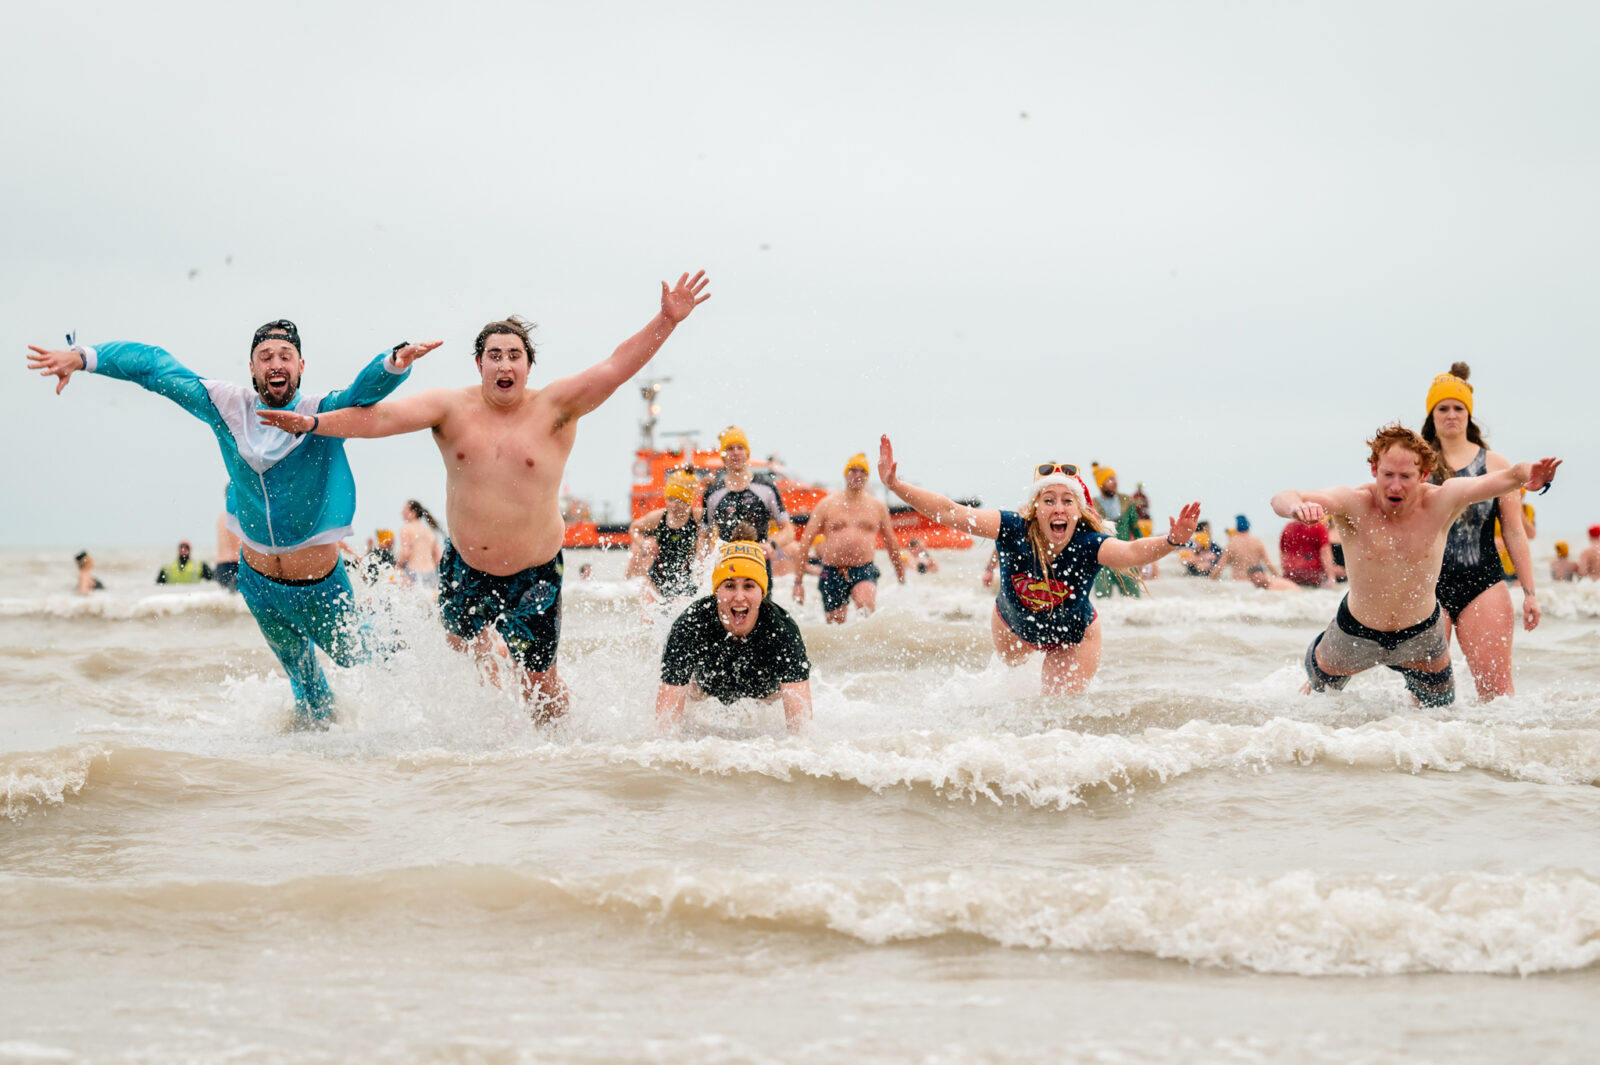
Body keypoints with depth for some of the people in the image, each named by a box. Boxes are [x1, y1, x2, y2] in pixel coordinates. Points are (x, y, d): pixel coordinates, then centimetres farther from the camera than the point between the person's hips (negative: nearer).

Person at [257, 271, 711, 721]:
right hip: (465, 566, 3)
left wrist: (666, 321, -30)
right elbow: (381, 417, -14)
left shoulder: (555, 407, -11)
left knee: (540, 684, 3)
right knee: (461, 645, 25)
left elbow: (615, 367, -19)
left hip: (533, 574, -3)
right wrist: (313, 424, -25)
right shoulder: (452, 407, -7)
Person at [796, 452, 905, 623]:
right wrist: (798, 582, -2)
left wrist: (902, 581, 21)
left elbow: (892, 546, 20)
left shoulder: (878, 506, 11)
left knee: (866, 607, -33)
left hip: (864, 571, -1)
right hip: (832, 573, 1)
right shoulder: (827, 504, 6)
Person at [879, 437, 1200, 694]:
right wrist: (895, 485, -48)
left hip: (1074, 638, -2)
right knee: (1011, 663, 32)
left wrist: (1171, 542, -78)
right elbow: (951, 512, -39)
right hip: (1014, 627, 2)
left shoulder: (1089, 545, -38)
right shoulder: (1014, 530, -35)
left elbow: (1131, 552, -58)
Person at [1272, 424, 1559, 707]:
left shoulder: (1441, 501, -21)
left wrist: (1527, 475, -52)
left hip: (1421, 635, 2)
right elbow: (1281, 500, -38)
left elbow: (1505, 478, -27)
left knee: (1440, 708, 22)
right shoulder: (1353, 505, -27)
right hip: (1356, 633, -2)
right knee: (1319, 691, 22)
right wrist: (1296, 507, -64)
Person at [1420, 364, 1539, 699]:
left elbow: (1514, 531, 10)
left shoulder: (1494, 464, 8)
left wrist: (1529, 592, 6)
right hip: (1427, 587, 0)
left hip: (1483, 584, 0)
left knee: (1496, 687, -4)